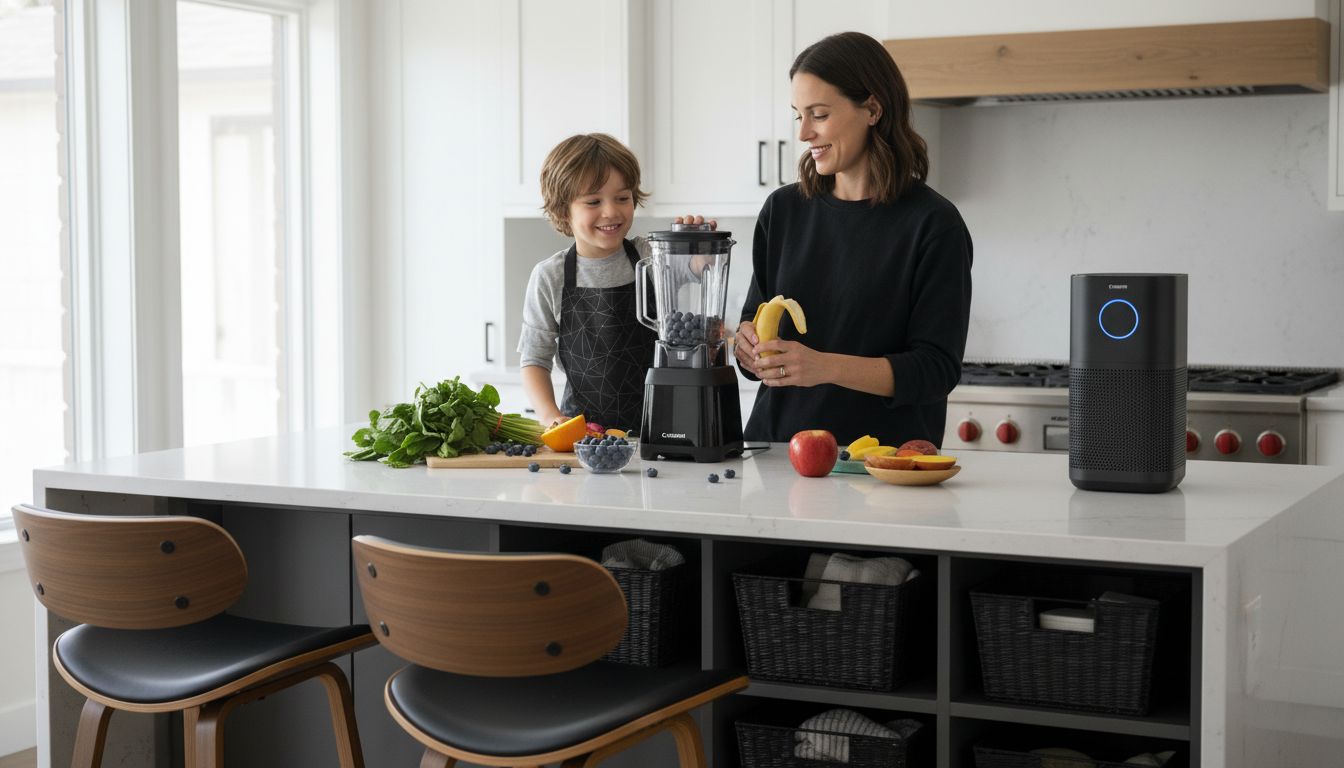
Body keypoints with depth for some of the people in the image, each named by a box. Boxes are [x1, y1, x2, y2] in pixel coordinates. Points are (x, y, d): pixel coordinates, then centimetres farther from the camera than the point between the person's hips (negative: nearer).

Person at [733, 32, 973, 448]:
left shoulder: (934, 225, -4)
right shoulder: (782, 210, 10)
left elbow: (937, 368, -7)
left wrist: (825, 366, -20)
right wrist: (745, 344, -5)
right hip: (776, 442, 6)